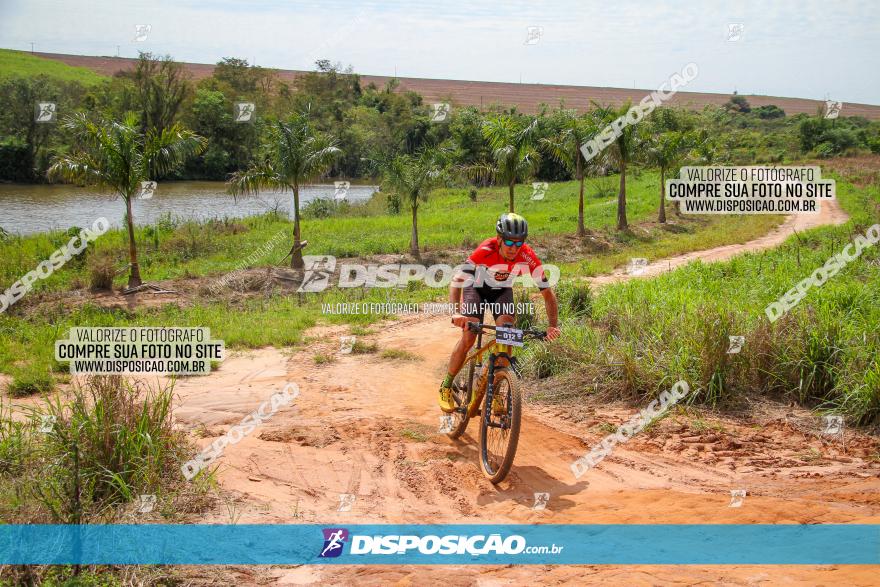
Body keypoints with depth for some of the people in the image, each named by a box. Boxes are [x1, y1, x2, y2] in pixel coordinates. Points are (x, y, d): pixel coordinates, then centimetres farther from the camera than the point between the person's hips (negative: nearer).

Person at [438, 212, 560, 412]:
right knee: (469, 336, -19)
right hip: (476, 288, -2)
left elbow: (547, 292, -24)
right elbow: (456, 282, -41)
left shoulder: (528, 256, -30)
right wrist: (456, 312, -57)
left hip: (502, 291, 2)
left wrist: (553, 326, -37)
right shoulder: (485, 251, -38)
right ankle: (446, 387, 0)